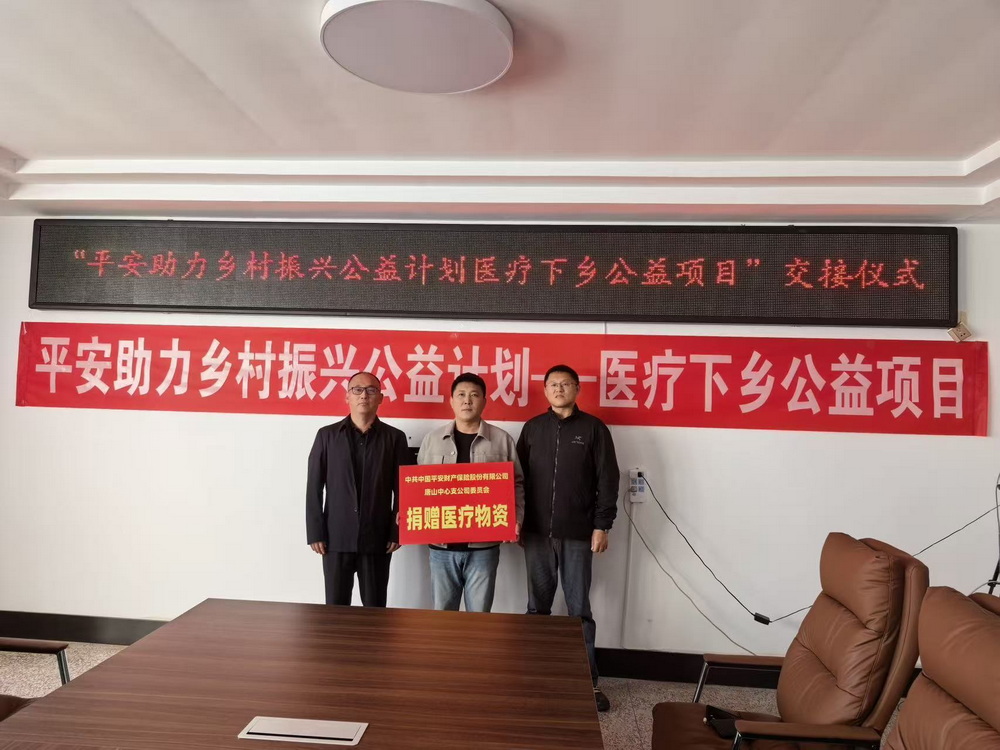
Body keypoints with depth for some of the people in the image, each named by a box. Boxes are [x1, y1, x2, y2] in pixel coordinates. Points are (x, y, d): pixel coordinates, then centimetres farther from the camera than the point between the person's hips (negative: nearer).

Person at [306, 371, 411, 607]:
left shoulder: (395, 437, 3)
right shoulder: (327, 435, 4)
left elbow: (402, 489, 2)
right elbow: (314, 489, 2)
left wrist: (397, 532, -4)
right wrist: (315, 533, -3)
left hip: (377, 538, 0)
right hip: (336, 538, 0)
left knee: (375, 608, 7)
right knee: (335, 606, 8)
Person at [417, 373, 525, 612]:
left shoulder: (502, 440, 1)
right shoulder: (432, 439, 6)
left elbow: (516, 484, 4)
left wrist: (516, 519, -9)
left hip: (484, 546, -1)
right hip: (442, 544, 2)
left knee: (479, 614, 10)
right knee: (442, 612, 13)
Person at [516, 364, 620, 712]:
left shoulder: (594, 428, -1)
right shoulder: (532, 428, 7)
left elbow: (608, 480, -2)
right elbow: (518, 477, 8)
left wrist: (602, 526, -7)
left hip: (578, 535, -2)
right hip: (536, 533, 3)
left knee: (579, 609, 6)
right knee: (538, 607, 12)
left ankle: (589, 680, 18)